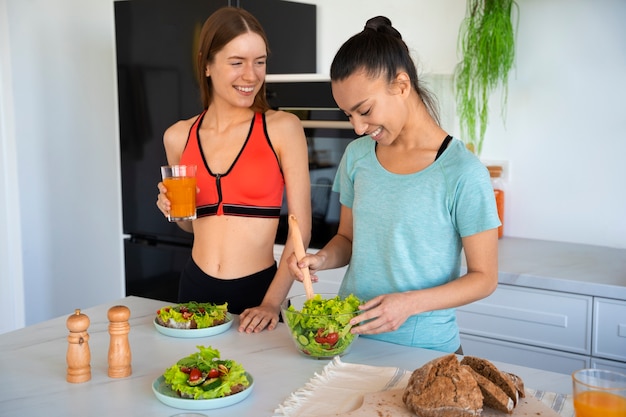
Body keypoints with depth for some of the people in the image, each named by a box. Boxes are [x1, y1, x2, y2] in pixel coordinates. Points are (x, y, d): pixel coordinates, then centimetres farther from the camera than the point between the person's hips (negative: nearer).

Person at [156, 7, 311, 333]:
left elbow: (300, 229, -9)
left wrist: (272, 303, -15)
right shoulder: (178, 137, 2)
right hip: (196, 288, 4)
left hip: (259, 288, -3)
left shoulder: (282, 128, -9)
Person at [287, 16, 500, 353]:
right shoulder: (357, 156, 2)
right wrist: (323, 258, -8)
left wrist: (411, 303, -22)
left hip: (422, 347, -4)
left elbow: (484, 277, -9)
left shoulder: (462, 173, -14)